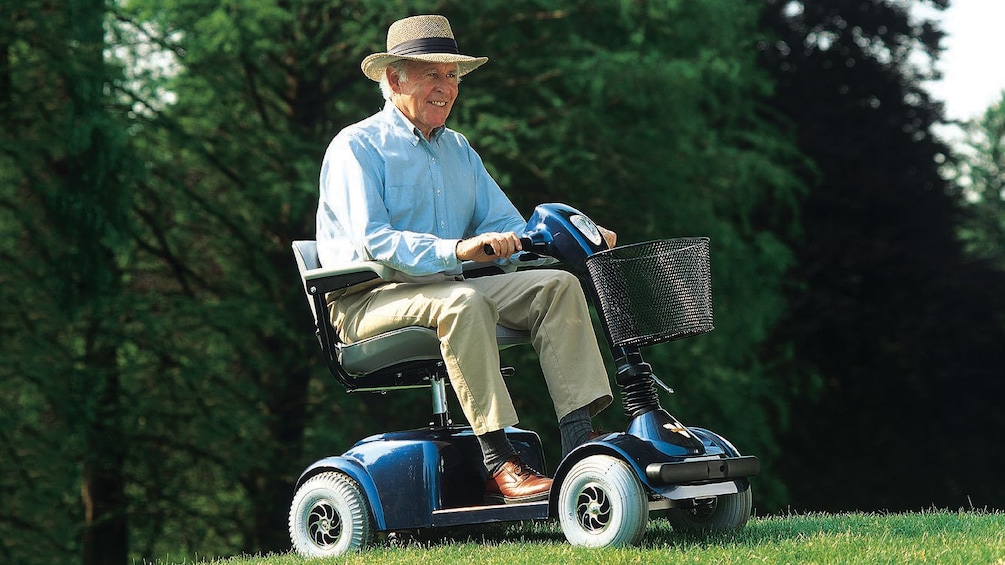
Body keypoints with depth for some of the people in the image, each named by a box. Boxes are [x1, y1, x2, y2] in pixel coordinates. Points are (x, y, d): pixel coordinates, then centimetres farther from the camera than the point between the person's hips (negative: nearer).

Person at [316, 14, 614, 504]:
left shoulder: (457, 149, 20)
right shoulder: (356, 147, -5)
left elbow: (506, 225, 15)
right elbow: (371, 242, -20)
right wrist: (456, 251, -33)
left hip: (450, 289, 7)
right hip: (369, 300, -7)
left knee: (557, 285, -12)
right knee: (462, 302, -36)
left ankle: (579, 441, -25)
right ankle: (499, 467, -38)